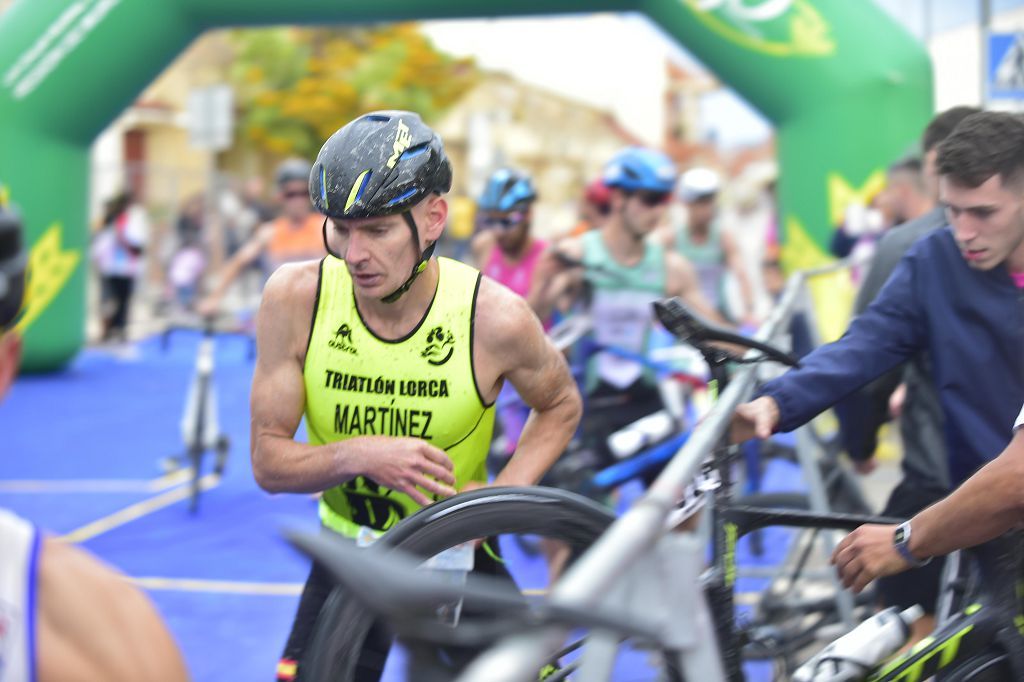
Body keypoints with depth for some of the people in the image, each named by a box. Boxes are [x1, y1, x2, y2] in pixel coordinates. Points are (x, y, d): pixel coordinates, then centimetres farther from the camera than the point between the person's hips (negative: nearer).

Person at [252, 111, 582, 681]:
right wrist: (360, 455, -31)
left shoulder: (495, 317, -20)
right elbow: (268, 461, -11)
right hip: (349, 554, 1)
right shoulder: (296, 298, -17)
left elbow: (561, 405, 1)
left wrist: (502, 495, -15)